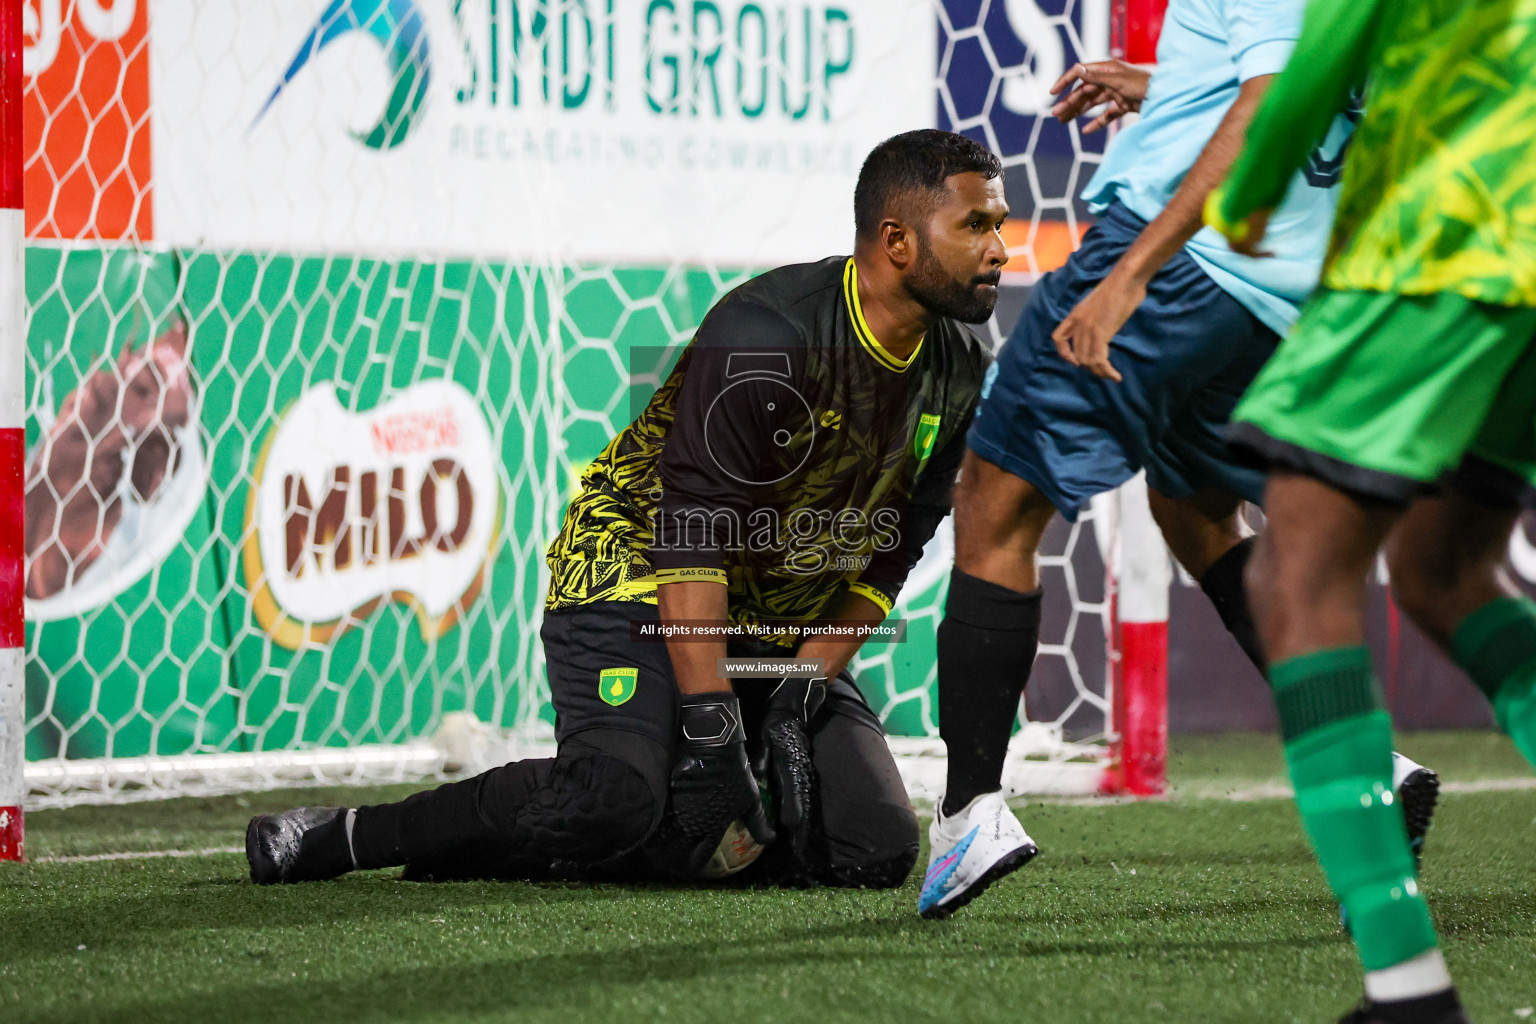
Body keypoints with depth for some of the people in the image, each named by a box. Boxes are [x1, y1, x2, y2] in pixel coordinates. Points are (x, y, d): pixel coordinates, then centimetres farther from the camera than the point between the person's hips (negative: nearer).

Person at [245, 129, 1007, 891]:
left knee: (877, 849, -10)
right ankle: (346, 834, -13)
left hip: (782, 629, 8)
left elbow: (883, 560, 7)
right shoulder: (764, 337, -24)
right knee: (617, 796, -33)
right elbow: (691, 540, -27)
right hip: (640, 577, -8)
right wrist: (710, 731, -31)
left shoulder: (958, 371, 0)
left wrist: (805, 688, -7)